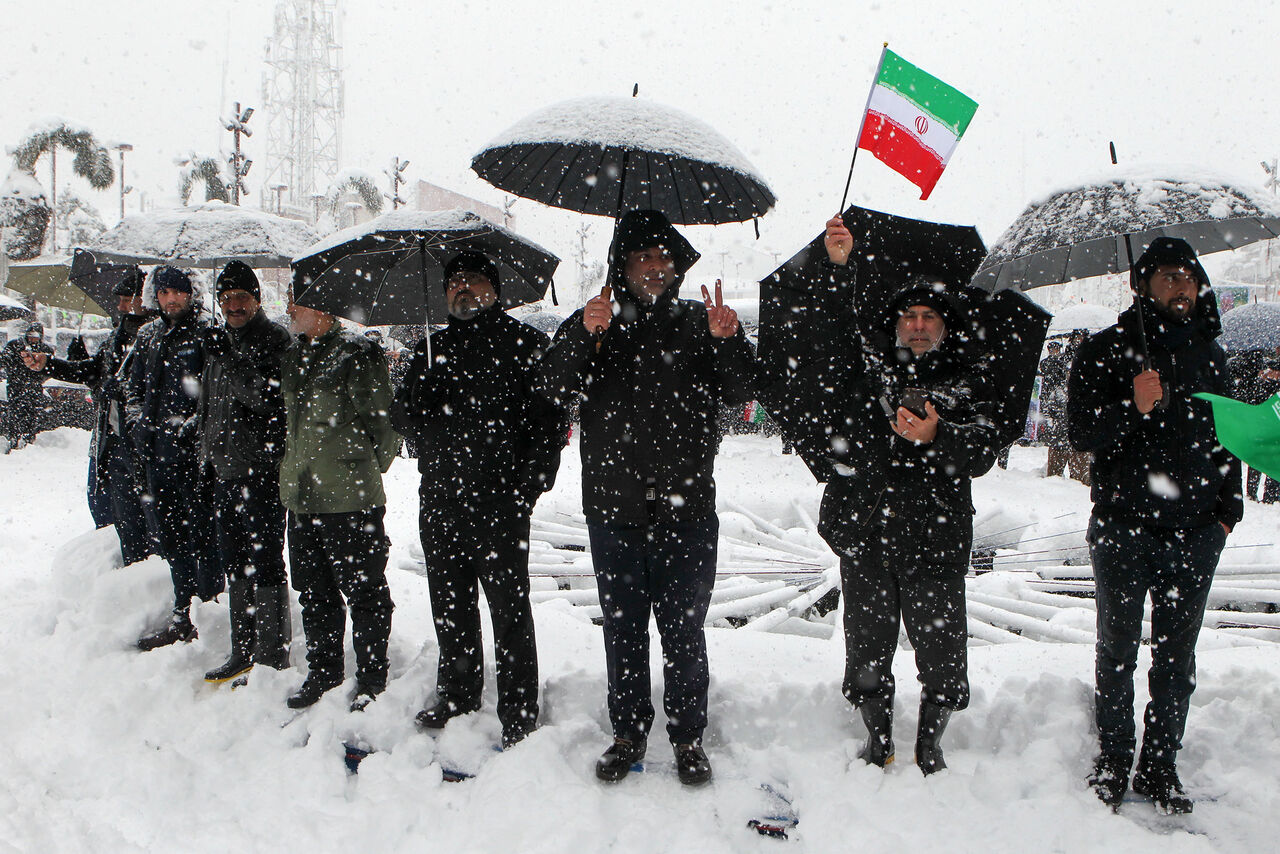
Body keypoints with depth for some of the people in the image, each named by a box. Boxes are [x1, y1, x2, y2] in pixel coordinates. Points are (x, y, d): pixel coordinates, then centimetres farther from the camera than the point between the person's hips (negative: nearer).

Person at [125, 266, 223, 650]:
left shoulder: (205, 334, -4)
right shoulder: (147, 336, 16)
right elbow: (133, 387, 22)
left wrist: (190, 425, -16)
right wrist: (137, 423, 8)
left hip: (193, 448, -7)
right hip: (156, 450, 7)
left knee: (199, 531, -5)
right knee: (168, 532, 11)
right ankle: (182, 615, 21)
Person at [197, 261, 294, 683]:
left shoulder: (276, 341, -7)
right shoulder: (221, 342, 17)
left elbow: (270, 399, -21)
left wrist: (228, 360, -22)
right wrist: (207, 455, 23)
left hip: (262, 470, -8)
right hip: (224, 471, 8)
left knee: (265, 562, -5)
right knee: (235, 564, 13)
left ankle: (274, 656, 2)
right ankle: (243, 650, 23)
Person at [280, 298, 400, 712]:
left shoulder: (357, 353, -11)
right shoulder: (293, 357, 13)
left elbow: (380, 419, -7)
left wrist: (368, 467, 4)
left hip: (350, 497, -7)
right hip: (300, 496, 8)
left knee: (364, 592, 2)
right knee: (314, 593, 16)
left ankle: (371, 679, 14)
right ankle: (323, 672, 30)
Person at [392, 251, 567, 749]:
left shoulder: (525, 344, 1)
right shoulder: (433, 348, 18)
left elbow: (550, 419, -5)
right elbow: (406, 414, 12)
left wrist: (529, 484, -12)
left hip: (500, 501, -5)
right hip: (440, 500, 6)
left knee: (509, 606, -1)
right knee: (450, 605, 14)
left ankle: (518, 712, 8)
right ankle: (456, 696, 29)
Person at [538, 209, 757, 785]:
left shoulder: (698, 322, 8)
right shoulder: (591, 324, 9)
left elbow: (740, 393, -1)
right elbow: (554, 388, -7)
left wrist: (728, 341, -20)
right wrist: (584, 334, -24)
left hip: (686, 506, -1)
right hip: (613, 506, 1)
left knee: (683, 628, 4)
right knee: (623, 627, 9)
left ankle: (688, 737, 18)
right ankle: (628, 732, 23)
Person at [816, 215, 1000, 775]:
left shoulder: (967, 383, 8)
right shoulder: (868, 359, 12)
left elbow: (984, 454, -4)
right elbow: (833, 320, 1)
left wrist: (935, 436, -22)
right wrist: (837, 267, -15)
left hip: (936, 538, -1)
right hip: (865, 534, 1)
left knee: (941, 653, 2)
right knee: (867, 649, 8)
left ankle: (929, 750, 22)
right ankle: (878, 745, 27)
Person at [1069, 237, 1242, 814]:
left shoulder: (1208, 354, 14)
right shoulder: (1105, 350, 0)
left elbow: (1225, 436, 20)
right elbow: (1082, 434, -7)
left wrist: (1229, 508, 11)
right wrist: (1134, 408, -23)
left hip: (1195, 533, 4)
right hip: (1123, 528, -3)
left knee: (1177, 659, 8)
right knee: (1117, 652, 4)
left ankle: (1160, 767, 18)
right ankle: (1113, 761, 17)